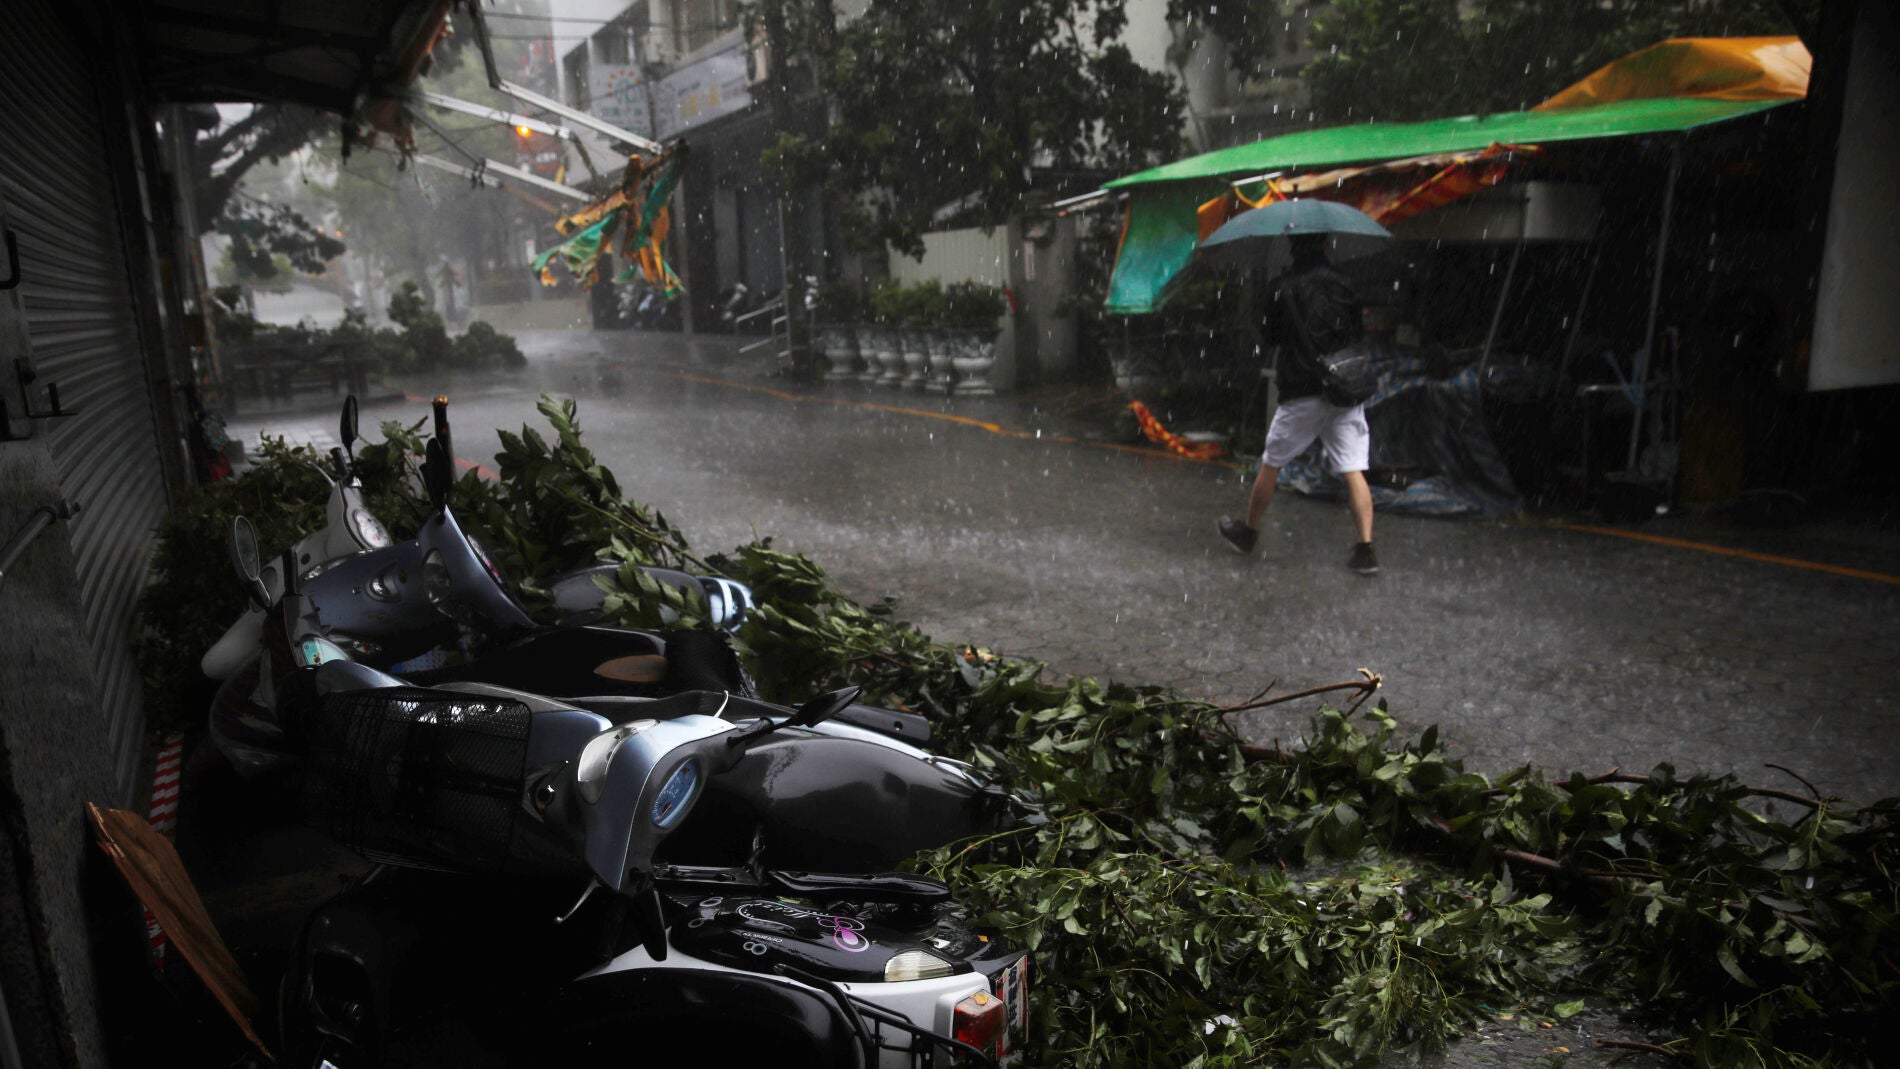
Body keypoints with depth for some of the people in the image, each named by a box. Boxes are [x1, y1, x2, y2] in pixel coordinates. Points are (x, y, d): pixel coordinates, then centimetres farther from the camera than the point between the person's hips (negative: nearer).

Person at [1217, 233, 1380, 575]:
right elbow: (1359, 334, 11)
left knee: (1271, 464, 12)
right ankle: (1365, 548, -4)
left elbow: (1268, 335, 3)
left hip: (1302, 392, -3)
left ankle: (1248, 532, 25)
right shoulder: (1342, 283, 4)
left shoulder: (1284, 287, -5)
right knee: (1353, 471, 1)